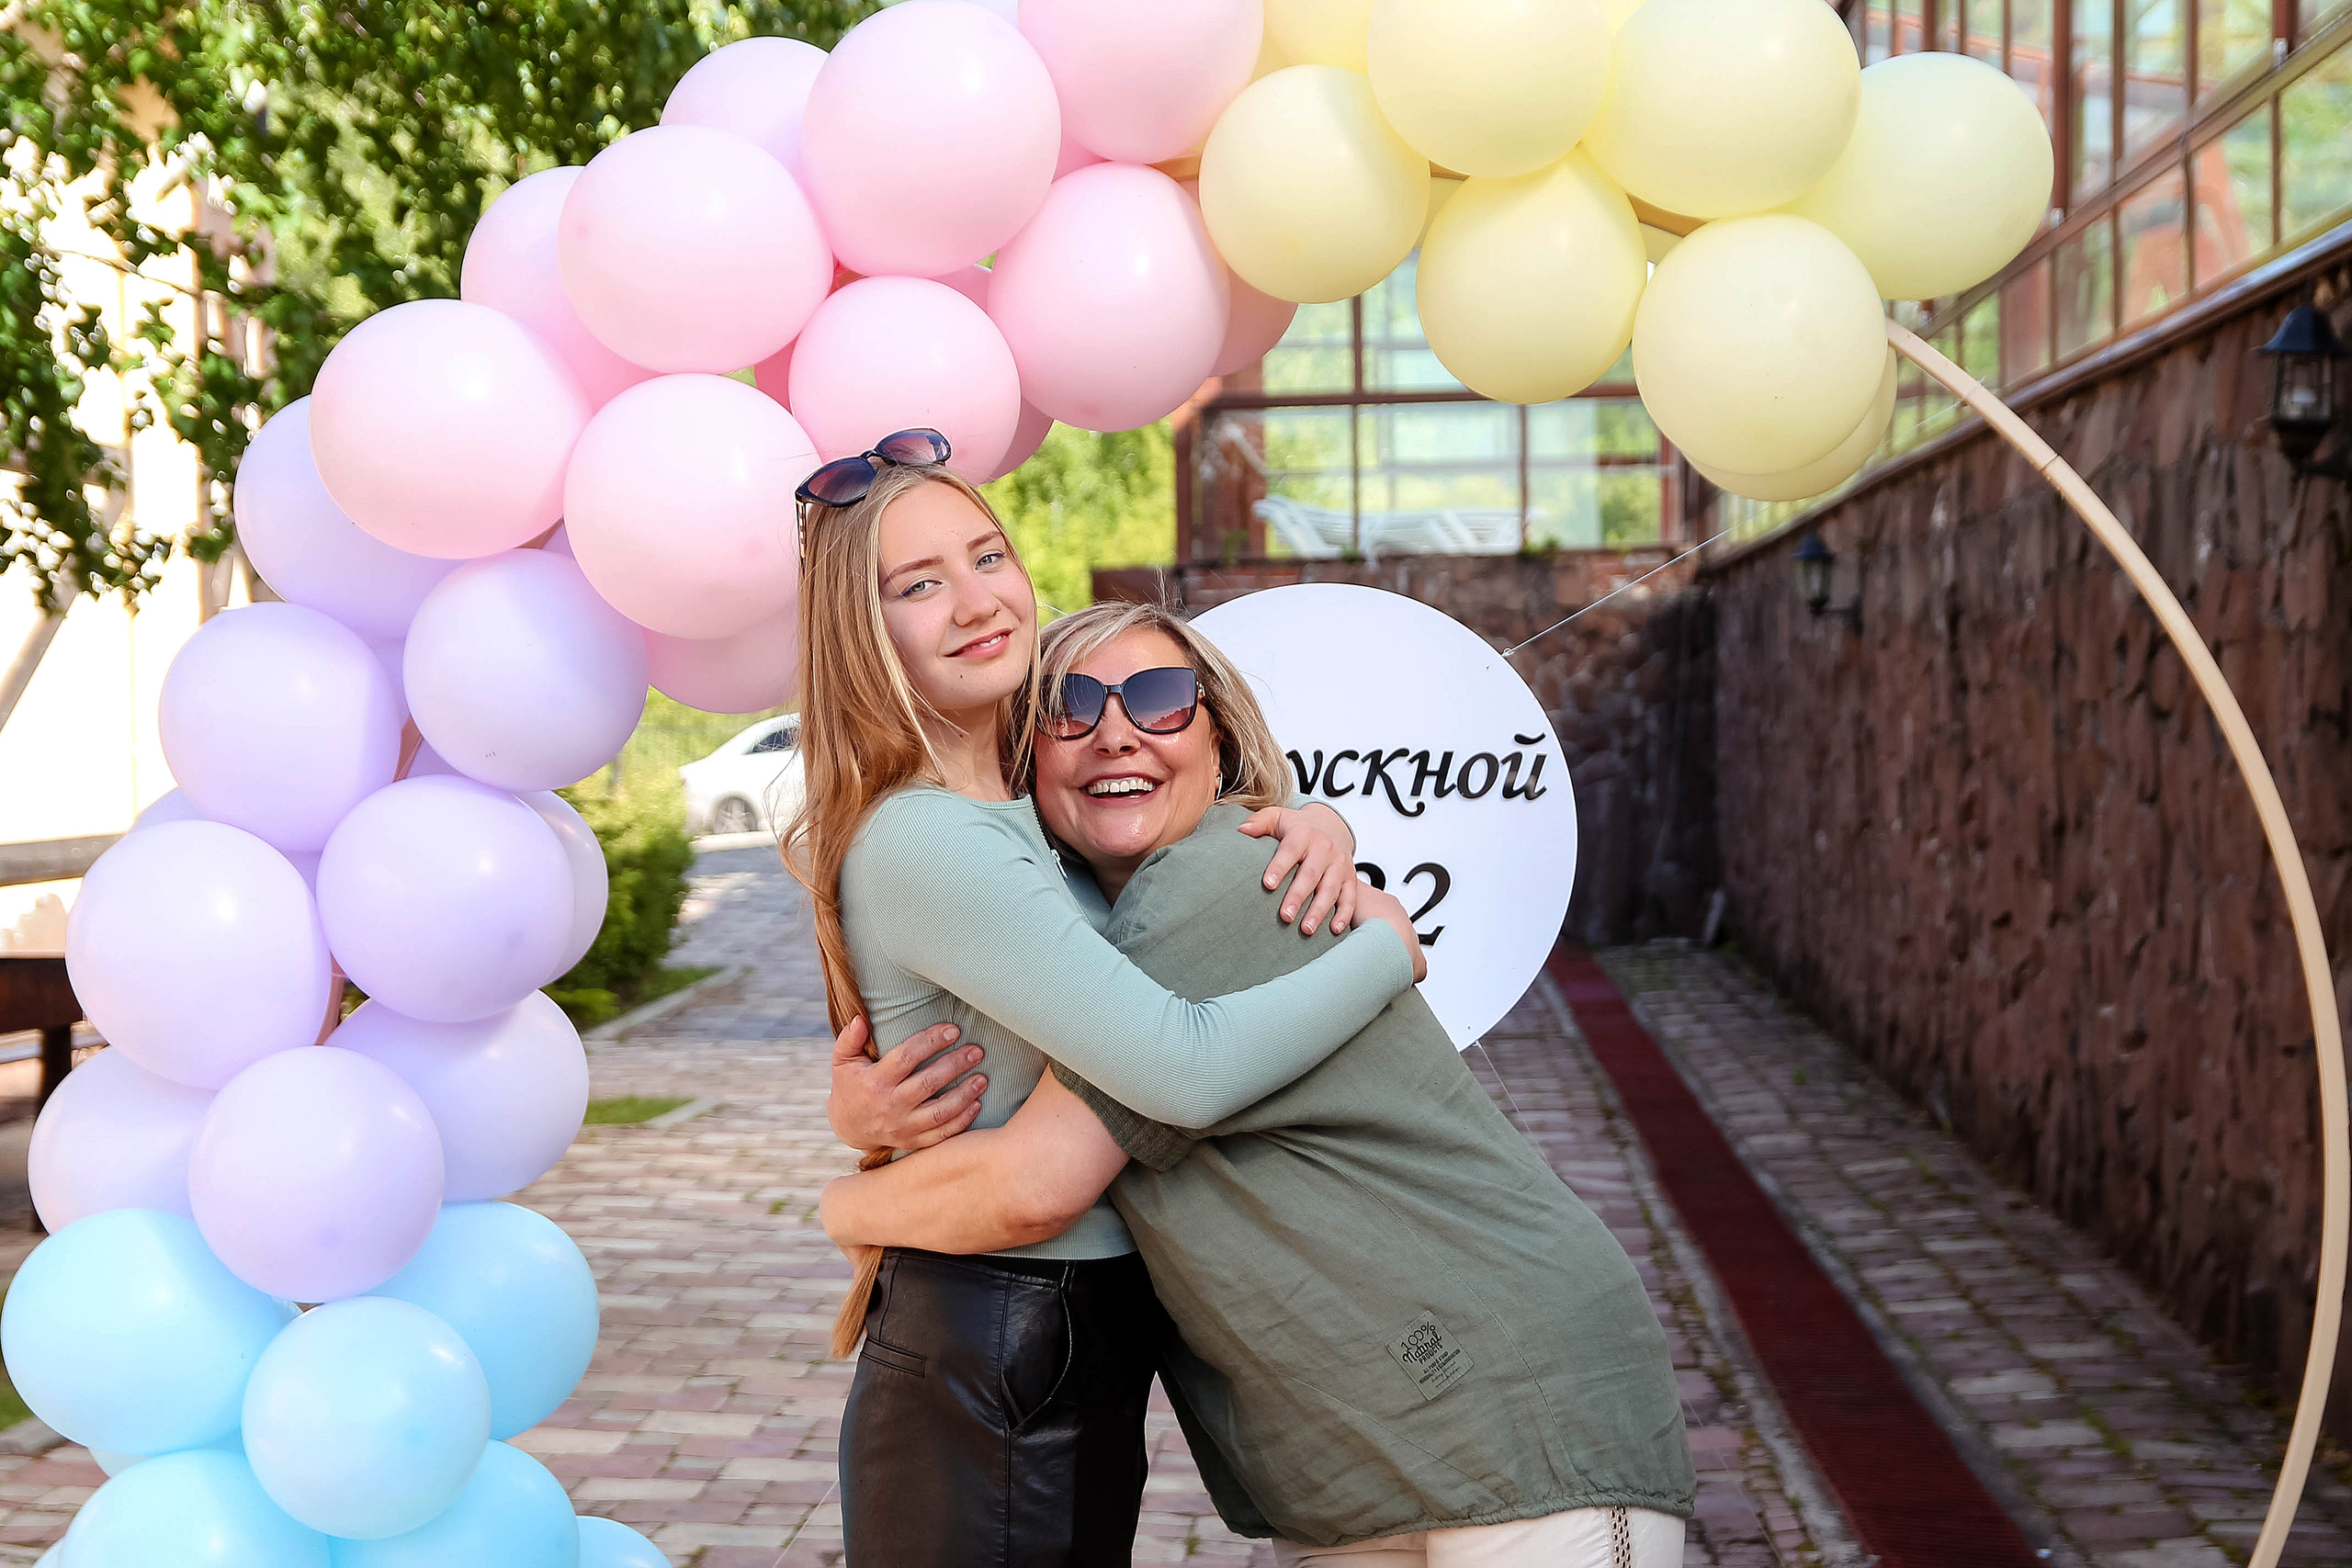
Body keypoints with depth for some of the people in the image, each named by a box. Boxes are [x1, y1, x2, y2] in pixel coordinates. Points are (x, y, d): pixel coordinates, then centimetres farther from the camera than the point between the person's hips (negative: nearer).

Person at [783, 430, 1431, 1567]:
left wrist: (1316, 826, -1)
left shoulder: (1027, 806, 8)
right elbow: (1187, 1069, -27)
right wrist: (1387, 949, -12)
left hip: (1087, 1359, 9)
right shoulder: (923, 845, -20)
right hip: (986, 1395, -9)